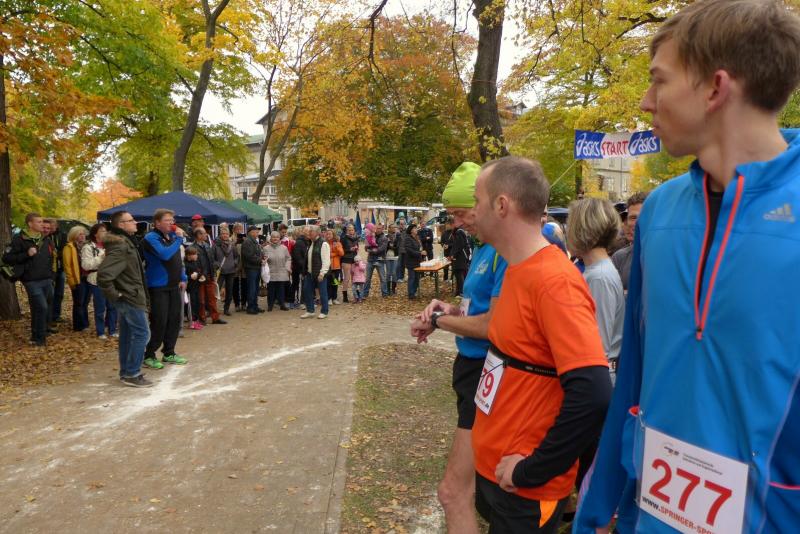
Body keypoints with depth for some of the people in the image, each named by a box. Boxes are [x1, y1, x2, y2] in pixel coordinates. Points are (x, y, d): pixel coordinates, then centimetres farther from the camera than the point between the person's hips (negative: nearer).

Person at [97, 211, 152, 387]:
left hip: (127, 297, 10)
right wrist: (114, 294, -19)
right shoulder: (120, 247, -21)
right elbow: (104, 274, -30)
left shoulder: (125, 242, 12)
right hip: (130, 297, -10)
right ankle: (132, 374, -1)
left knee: (127, 334, 14)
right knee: (141, 333, -6)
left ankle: (126, 372, 23)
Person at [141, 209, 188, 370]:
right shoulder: (151, 238, -13)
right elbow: (165, 254, -29)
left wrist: (183, 278, 15)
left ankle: (169, 353, 22)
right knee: (159, 322, -6)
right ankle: (149, 355, 7)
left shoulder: (172, 236, 12)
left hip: (174, 286, 8)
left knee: (174, 320, 11)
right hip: (158, 287, -8)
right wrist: (179, 238, -19)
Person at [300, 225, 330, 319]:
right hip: (310, 273, 9)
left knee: (322, 293, 1)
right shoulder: (310, 243, 14)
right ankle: (310, 311, 22)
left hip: (319, 274, -9)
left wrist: (322, 273, -21)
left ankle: (324, 312, 14)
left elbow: (326, 260, -17)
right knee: (307, 291, 11)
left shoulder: (323, 244, -13)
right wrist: (306, 271, 15)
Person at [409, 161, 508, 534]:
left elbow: (495, 324, -23)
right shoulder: (484, 249, 11)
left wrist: (439, 320, -9)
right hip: (472, 366, 10)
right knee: (479, 480, 24)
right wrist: (450, 311, 0)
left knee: (454, 492, -5)